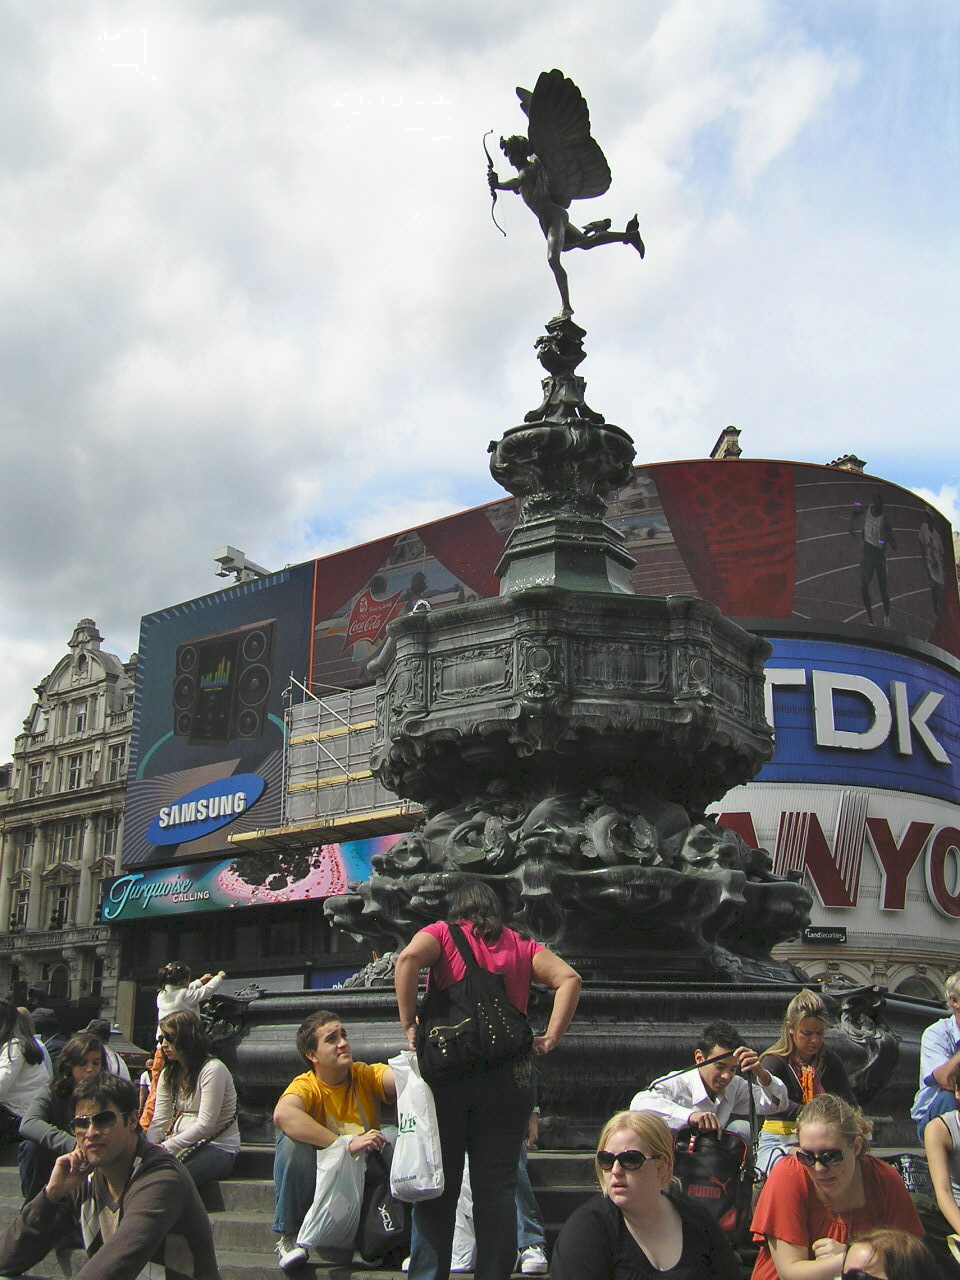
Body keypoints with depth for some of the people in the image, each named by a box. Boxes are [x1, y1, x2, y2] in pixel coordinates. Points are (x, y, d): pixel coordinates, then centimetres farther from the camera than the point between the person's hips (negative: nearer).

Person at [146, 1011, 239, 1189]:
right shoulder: (168, 1074, 13)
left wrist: (166, 1147, -22)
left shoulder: (212, 1069, -12)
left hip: (217, 1148, -7)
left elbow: (205, 1124, -18)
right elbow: (158, 1121, 4)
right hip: (181, 1145, 7)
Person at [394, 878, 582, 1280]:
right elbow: (569, 978, 2)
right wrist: (550, 1039, 2)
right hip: (508, 1077, 2)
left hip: (446, 1071, -1)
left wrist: (408, 1024, -7)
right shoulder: (520, 945, 15)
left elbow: (409, 958, -12)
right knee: (497, 1189, 6)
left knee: (436, 1188, 6)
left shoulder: (443, 933, 9)